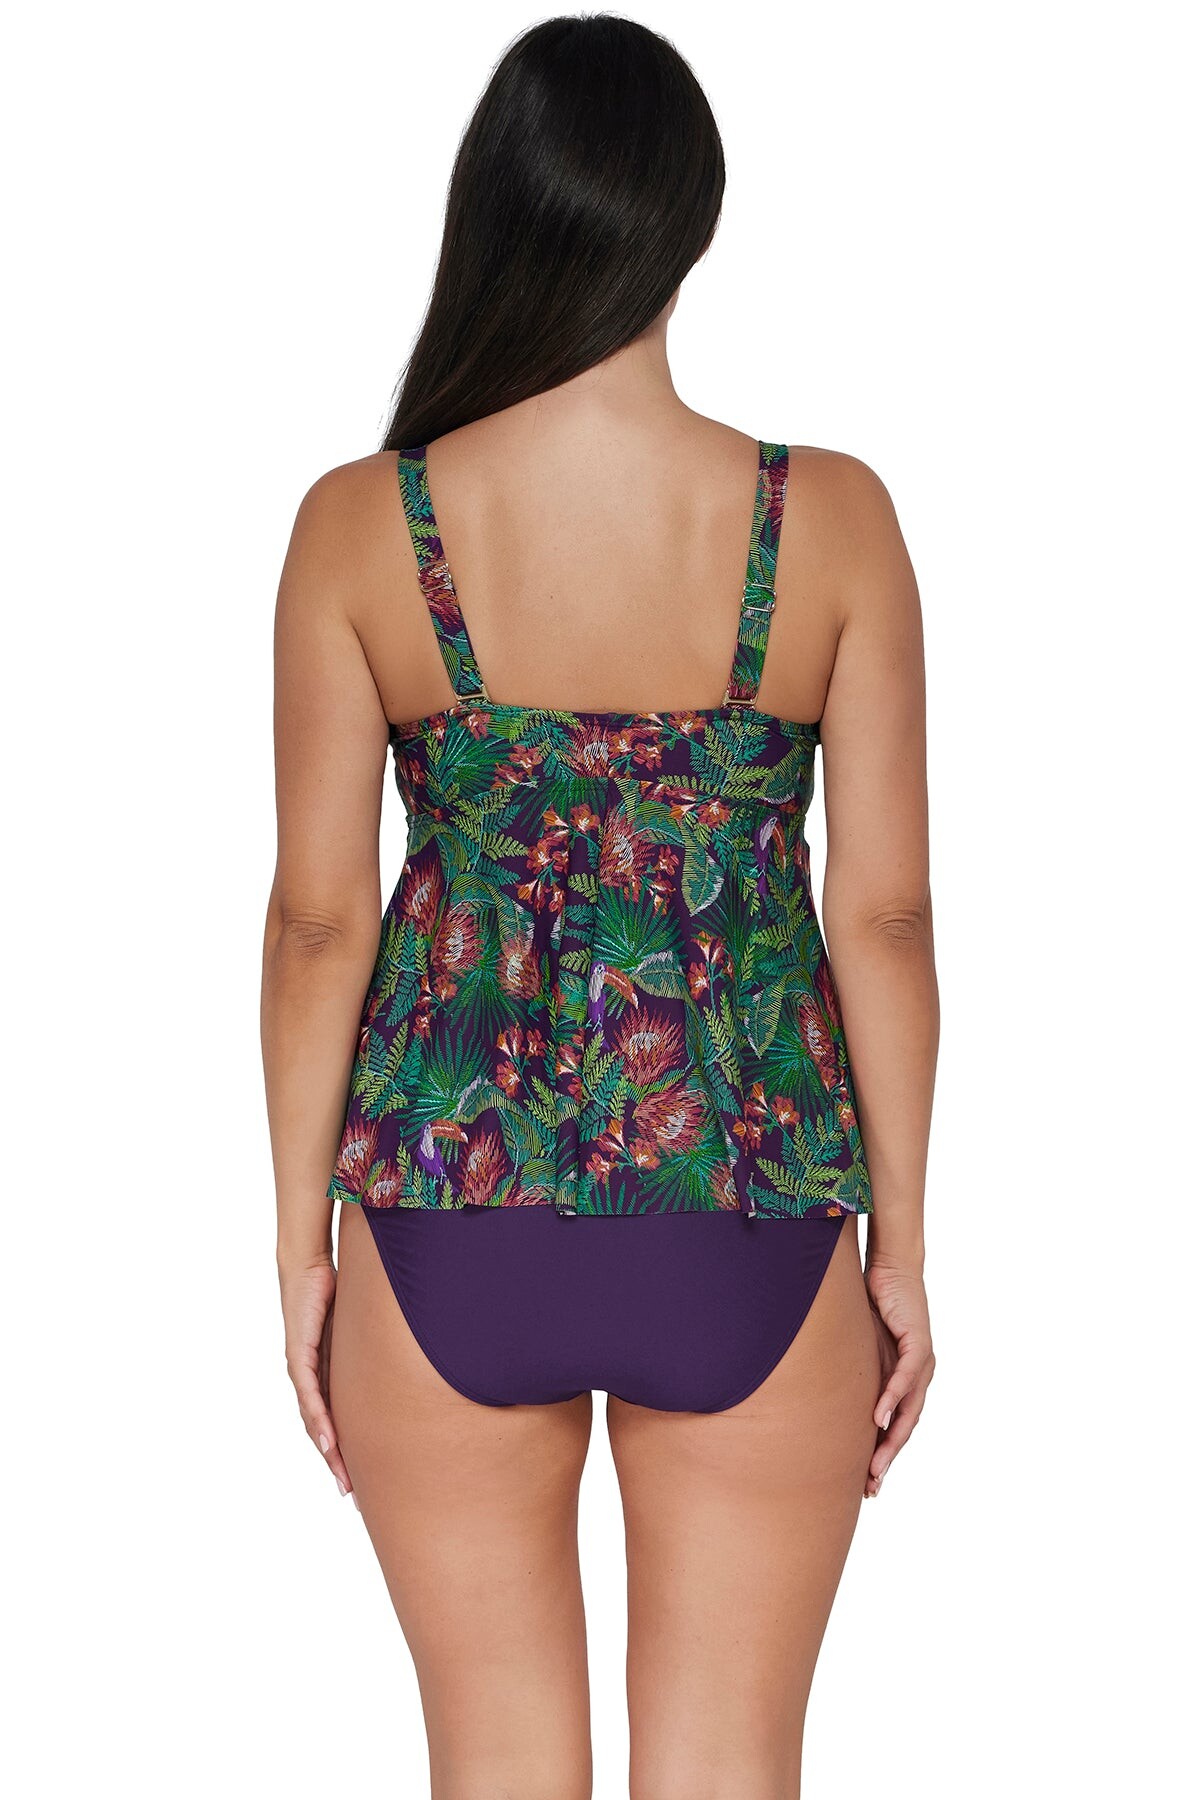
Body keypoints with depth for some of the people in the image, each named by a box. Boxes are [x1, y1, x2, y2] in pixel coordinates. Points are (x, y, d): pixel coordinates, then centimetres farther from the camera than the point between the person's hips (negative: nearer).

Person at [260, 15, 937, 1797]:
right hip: (753, 1239, 0)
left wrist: (302, 1242, 7)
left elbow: (318, 921, -5)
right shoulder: (830, 518, -8)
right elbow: (885, 917, -5)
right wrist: (902, 1249, 5)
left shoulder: (361, 526, -9)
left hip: (451, 1224, 0)